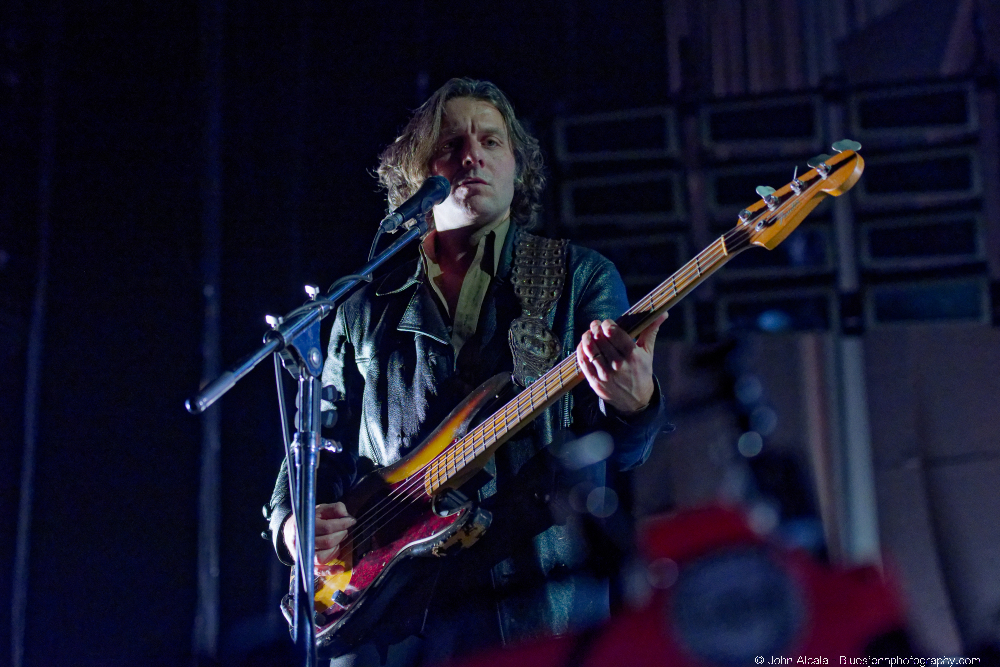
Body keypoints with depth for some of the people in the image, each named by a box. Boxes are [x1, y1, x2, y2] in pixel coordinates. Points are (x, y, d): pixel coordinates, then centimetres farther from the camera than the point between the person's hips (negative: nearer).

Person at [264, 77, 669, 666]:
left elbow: (614, 451, 0)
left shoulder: (580, 278, 8)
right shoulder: (367, 309, 16)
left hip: (538, 602, -2)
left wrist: (631, 405, -23)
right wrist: (292, 524, 0)